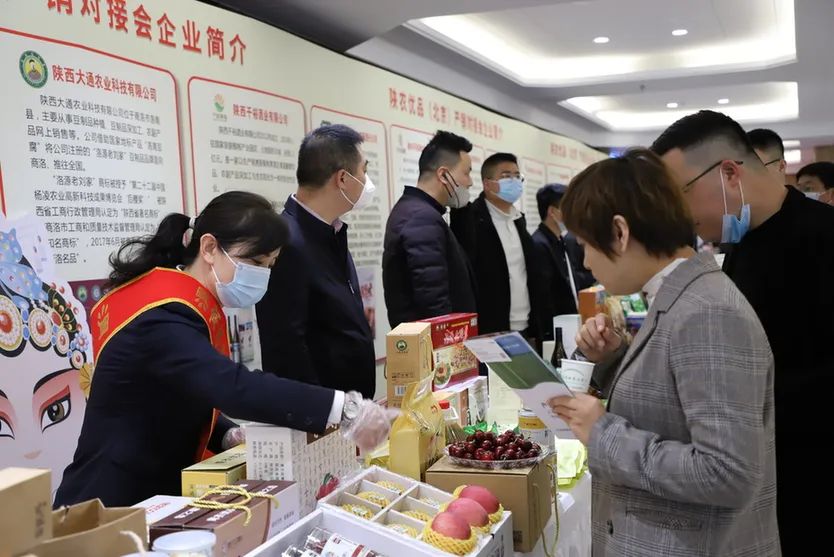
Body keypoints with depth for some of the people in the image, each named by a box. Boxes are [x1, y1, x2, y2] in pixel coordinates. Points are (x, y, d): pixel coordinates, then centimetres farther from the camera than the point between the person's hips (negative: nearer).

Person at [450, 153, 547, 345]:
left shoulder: (518, 220, 14)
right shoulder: (470, 219, -9)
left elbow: (531, 275, 16)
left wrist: (537, 328, 14)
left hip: (526, 331, 7)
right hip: (490, 334, -7)